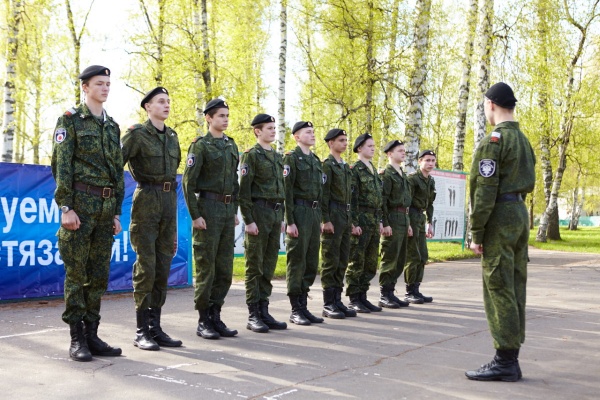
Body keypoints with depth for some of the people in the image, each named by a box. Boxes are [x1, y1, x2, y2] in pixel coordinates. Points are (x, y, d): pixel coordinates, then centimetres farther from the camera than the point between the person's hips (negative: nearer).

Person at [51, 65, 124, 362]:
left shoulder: (112, 127, 17)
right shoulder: (70, 120, -1)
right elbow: (61, 166, -8)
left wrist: (117, 212, 13)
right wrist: (65, 208, -15)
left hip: (106, 208, 6)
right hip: (80, 204, -6)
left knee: (99, 275, 7)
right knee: (77, 273, -2)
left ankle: (92, 334, 15)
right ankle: (77, 339, 5)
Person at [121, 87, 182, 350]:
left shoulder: (172, 136, 15)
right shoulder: (137, 134, -5)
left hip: (169, 200, 7)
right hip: (146, 200, -6)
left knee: (163, 266, 7)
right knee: (146, 266, -6)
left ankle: (155, 326, 14)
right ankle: (141, 331, 2)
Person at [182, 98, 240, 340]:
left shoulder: (231, 145, 15)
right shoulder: (200, 145, -6)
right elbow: (188, 182, -11)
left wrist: (235, 210, 13)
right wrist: (195, 215, -16)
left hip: (228, 210, 7)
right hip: (207, 208, -7)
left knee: (225, 268, 7)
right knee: (206, 267, -2)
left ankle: (215, 316, 17)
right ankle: (203, 321, 6)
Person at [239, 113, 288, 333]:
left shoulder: (278, 157, 17)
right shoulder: (250, 155, -6)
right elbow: (243, 190, -11)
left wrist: (281, 218, 15)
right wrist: (249, 220, -17)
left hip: (276, 213, 7)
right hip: (259, 212, -7)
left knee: (269, 265, 9)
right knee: (255, 266, -2)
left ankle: (264, 311, 15)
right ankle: (253, 315, 3)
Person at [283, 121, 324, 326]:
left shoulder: (315, 159, 17)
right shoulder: (291, 158, -6)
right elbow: (286, 191, -12)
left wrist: (320, 219, 14)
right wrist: (290, 221, -17)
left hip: (314, 213, 8)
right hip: (299, 212, -8)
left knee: (311, 263, 8)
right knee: (297, 262, -3)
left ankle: (303, 306, 16)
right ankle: (295, 310, 4)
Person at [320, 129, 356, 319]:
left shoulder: (346, 167, 19)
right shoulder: (327, 165, -7)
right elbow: (323, 194, -13)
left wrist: (350, 220, 17)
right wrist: (326, 220, -19)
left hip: (345, 217, 8)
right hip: (333, 216, -8)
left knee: (342, 261, 9)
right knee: (330, 261, -5)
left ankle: (337, 300, 15)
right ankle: (328, 305, 0)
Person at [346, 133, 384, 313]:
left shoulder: (374, 171, 18)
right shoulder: (354, 170, -7)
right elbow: (352, 199, -13)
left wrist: (380, 221, 16)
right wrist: (354, 224, -18)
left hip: (374, 222, 8)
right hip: (361, 220, -8)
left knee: (371, 263, 10)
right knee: (356, 262, -3)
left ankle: (362, 296, 17)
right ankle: (353, 300, 3)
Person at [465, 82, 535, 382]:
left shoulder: (493, 140, -12)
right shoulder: (523, 140, 17)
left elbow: (484, 191, -17)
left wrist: (476, 233, -14)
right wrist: (516, 206, 18)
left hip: (500, 216, -9)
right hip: (520, 212, 9)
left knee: (499, 289, -6)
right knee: (515, 287, 9)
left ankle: (505, 361, -4)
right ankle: (511, 358, 14)